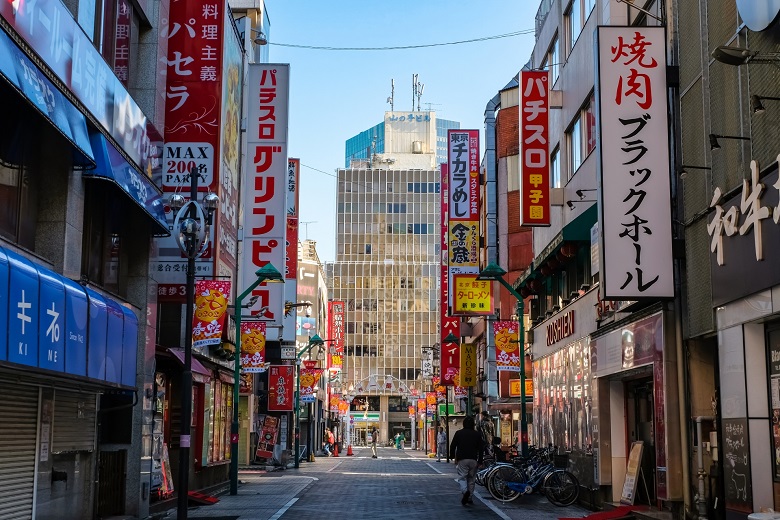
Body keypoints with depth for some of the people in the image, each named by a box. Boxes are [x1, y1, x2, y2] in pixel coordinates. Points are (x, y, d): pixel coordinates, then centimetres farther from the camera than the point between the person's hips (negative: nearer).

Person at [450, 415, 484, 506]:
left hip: (462, 459, -2)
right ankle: (469, 497, 12)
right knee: (471, 478, 11)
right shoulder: (477, 434, 6)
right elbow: (481, 449, 4)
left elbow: (452, 447, 3)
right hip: (473, 460, 2)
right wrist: (479, 461, 7)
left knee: (462, 477, -1)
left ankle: (465, 491, -28)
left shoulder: (458, 433, 3)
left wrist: (454, 457, 13)